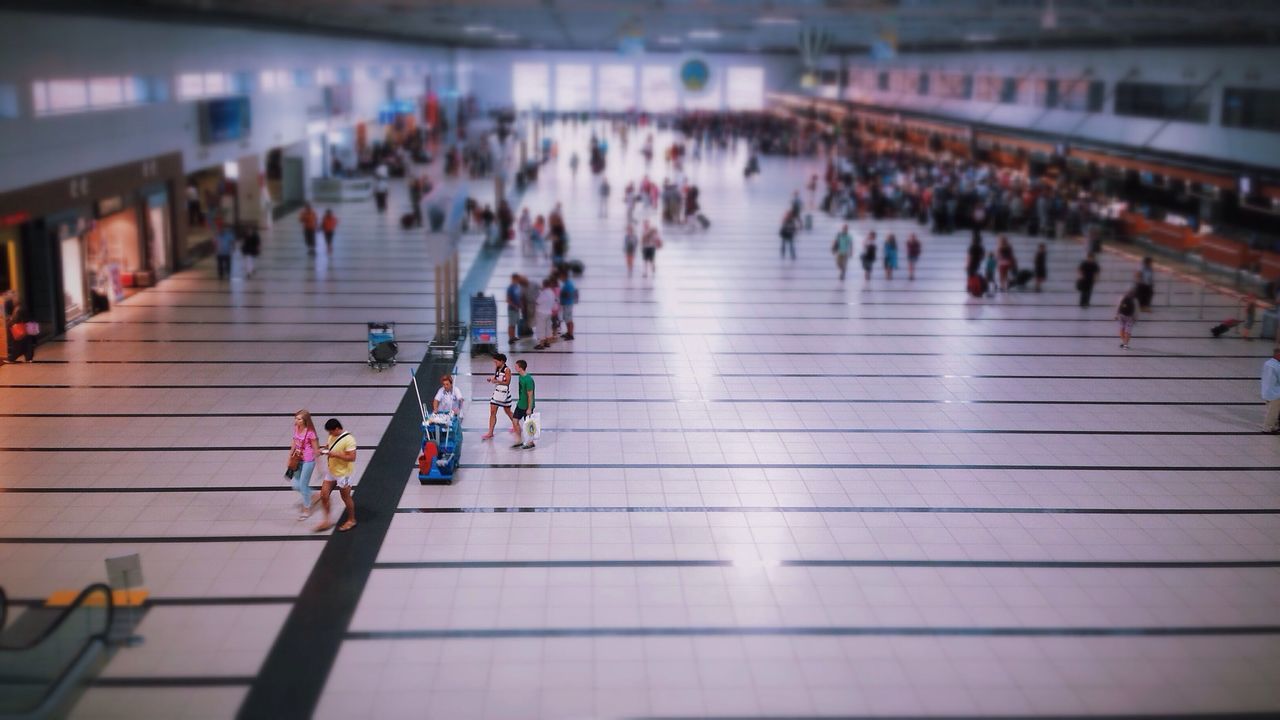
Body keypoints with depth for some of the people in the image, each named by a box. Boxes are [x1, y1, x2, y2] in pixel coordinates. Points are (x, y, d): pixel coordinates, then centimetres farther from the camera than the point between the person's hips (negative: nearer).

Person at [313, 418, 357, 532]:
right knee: (323, 495, 7)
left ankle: (351, 521, 28)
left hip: (343, 474, -8)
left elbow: (352, 457, -27)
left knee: (346, 498, 9)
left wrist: (335, 454, -30)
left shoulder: (348, 439, -24)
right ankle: (326, 521, 20)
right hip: (330, 472, 8)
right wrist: (324, 450, -4)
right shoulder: (332, 436, 1)